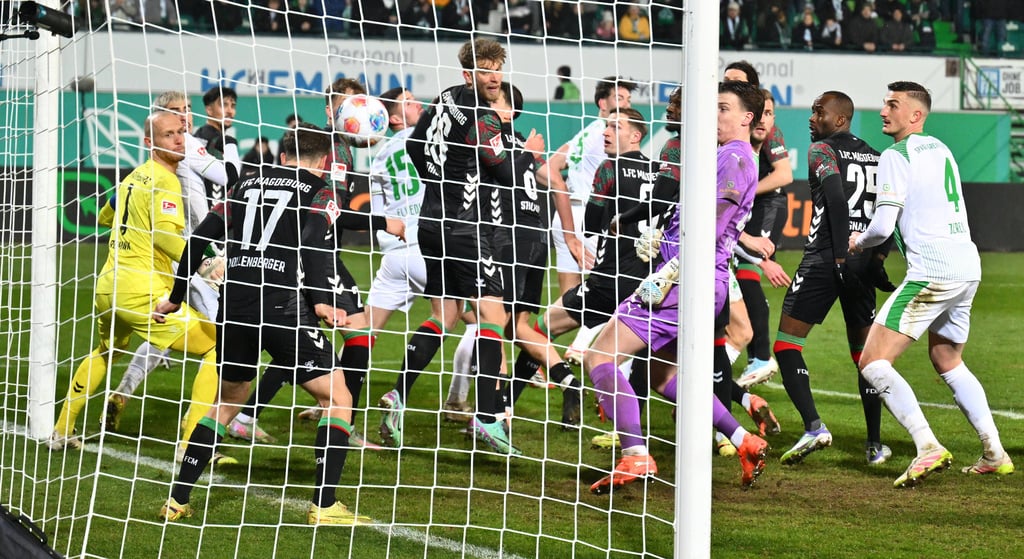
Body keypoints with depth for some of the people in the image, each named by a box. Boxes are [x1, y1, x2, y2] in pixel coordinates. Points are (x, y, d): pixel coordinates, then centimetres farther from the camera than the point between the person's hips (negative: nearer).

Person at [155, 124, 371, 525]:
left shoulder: (247, 185, 20)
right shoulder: (320, 192, 6)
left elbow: (200, 239, 16)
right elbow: (313, 243, -13)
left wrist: (176, 297, 25)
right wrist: (320, 302, -22)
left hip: (235, 310, 5)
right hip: (285, 308, -5)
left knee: (227, 401, 24)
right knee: (338, 401, 6)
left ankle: (177, 500, 19)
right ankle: (325, 506, -4)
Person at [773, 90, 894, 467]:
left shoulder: (822, 150, -3)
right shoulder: (875, 158, 16)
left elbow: (837, 201, -17)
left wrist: (841, 258, -19)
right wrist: (877, 258, 7)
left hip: (825, 258, -6)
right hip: (864, 262, 6)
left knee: (787, 343, -1)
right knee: (864, 353, 14)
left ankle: (813, 426, -17)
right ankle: (875, 445, 13)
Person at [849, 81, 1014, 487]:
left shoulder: (896, 157, -7)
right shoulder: (940, 149, 19)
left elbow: (883, 226, -13)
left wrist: (859, 242, 9)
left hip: (932, 272, -9)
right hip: (968, 267, 9)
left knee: (873, 361, -8)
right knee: (947, 361, 26)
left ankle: (928, 448, -22)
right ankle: (995, 454, 21)